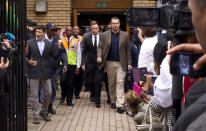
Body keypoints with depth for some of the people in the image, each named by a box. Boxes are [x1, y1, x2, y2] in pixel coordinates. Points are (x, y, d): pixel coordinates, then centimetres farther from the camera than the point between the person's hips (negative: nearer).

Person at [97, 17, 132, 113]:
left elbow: (128, 50, 4)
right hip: (109, 63, 2)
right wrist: (99, 56, -14)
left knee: (120, 83, -8)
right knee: (111, 83, 10)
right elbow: (100, 47, 5)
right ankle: (113, 101, 25)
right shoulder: (105, 35, 6)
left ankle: (120, 105, -12)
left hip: (121, 63, -2)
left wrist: (129, 63, 0)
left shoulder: (125, 35, 4)